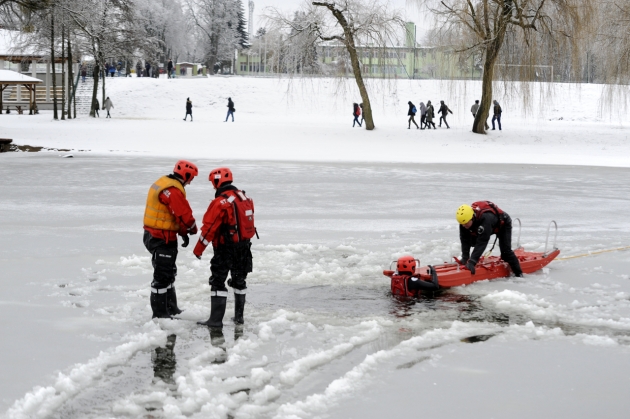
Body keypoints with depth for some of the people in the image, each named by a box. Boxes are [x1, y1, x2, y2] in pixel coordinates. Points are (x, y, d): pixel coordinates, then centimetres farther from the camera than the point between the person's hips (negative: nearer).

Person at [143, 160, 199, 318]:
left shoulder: (163, 183, 12)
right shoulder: (173, 190, -22)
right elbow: (185, 214, -20)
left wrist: (183, 231, 9)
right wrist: (193, 230, 0)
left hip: (153, 235, 11)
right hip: (162, 238, -11)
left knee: (168, 272, 21)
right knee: (162, 275, -3)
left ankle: (170, 308, 33)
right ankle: (159, 314, 4)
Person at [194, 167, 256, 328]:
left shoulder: (220, 203, -18)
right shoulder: (245, 198, 5)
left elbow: (209, 228, -17)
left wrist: (198, 249, -9)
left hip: (225, 248, -7)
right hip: (244, 247, 7)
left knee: (218, 282, -1)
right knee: (239, 280, 18)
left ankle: (216, 319, -3)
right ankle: (239, 316, 25)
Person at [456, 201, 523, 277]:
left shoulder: (486, 219, -48)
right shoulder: (464, 218, -28)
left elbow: (482, 242, -52)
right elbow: (465, 240, -23)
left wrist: (472, 261, -55)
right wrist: (465, 258, -32)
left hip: (503, 224, -7)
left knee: (505, 250, -19)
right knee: (471, 242, 2)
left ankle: (518, 273, -8)